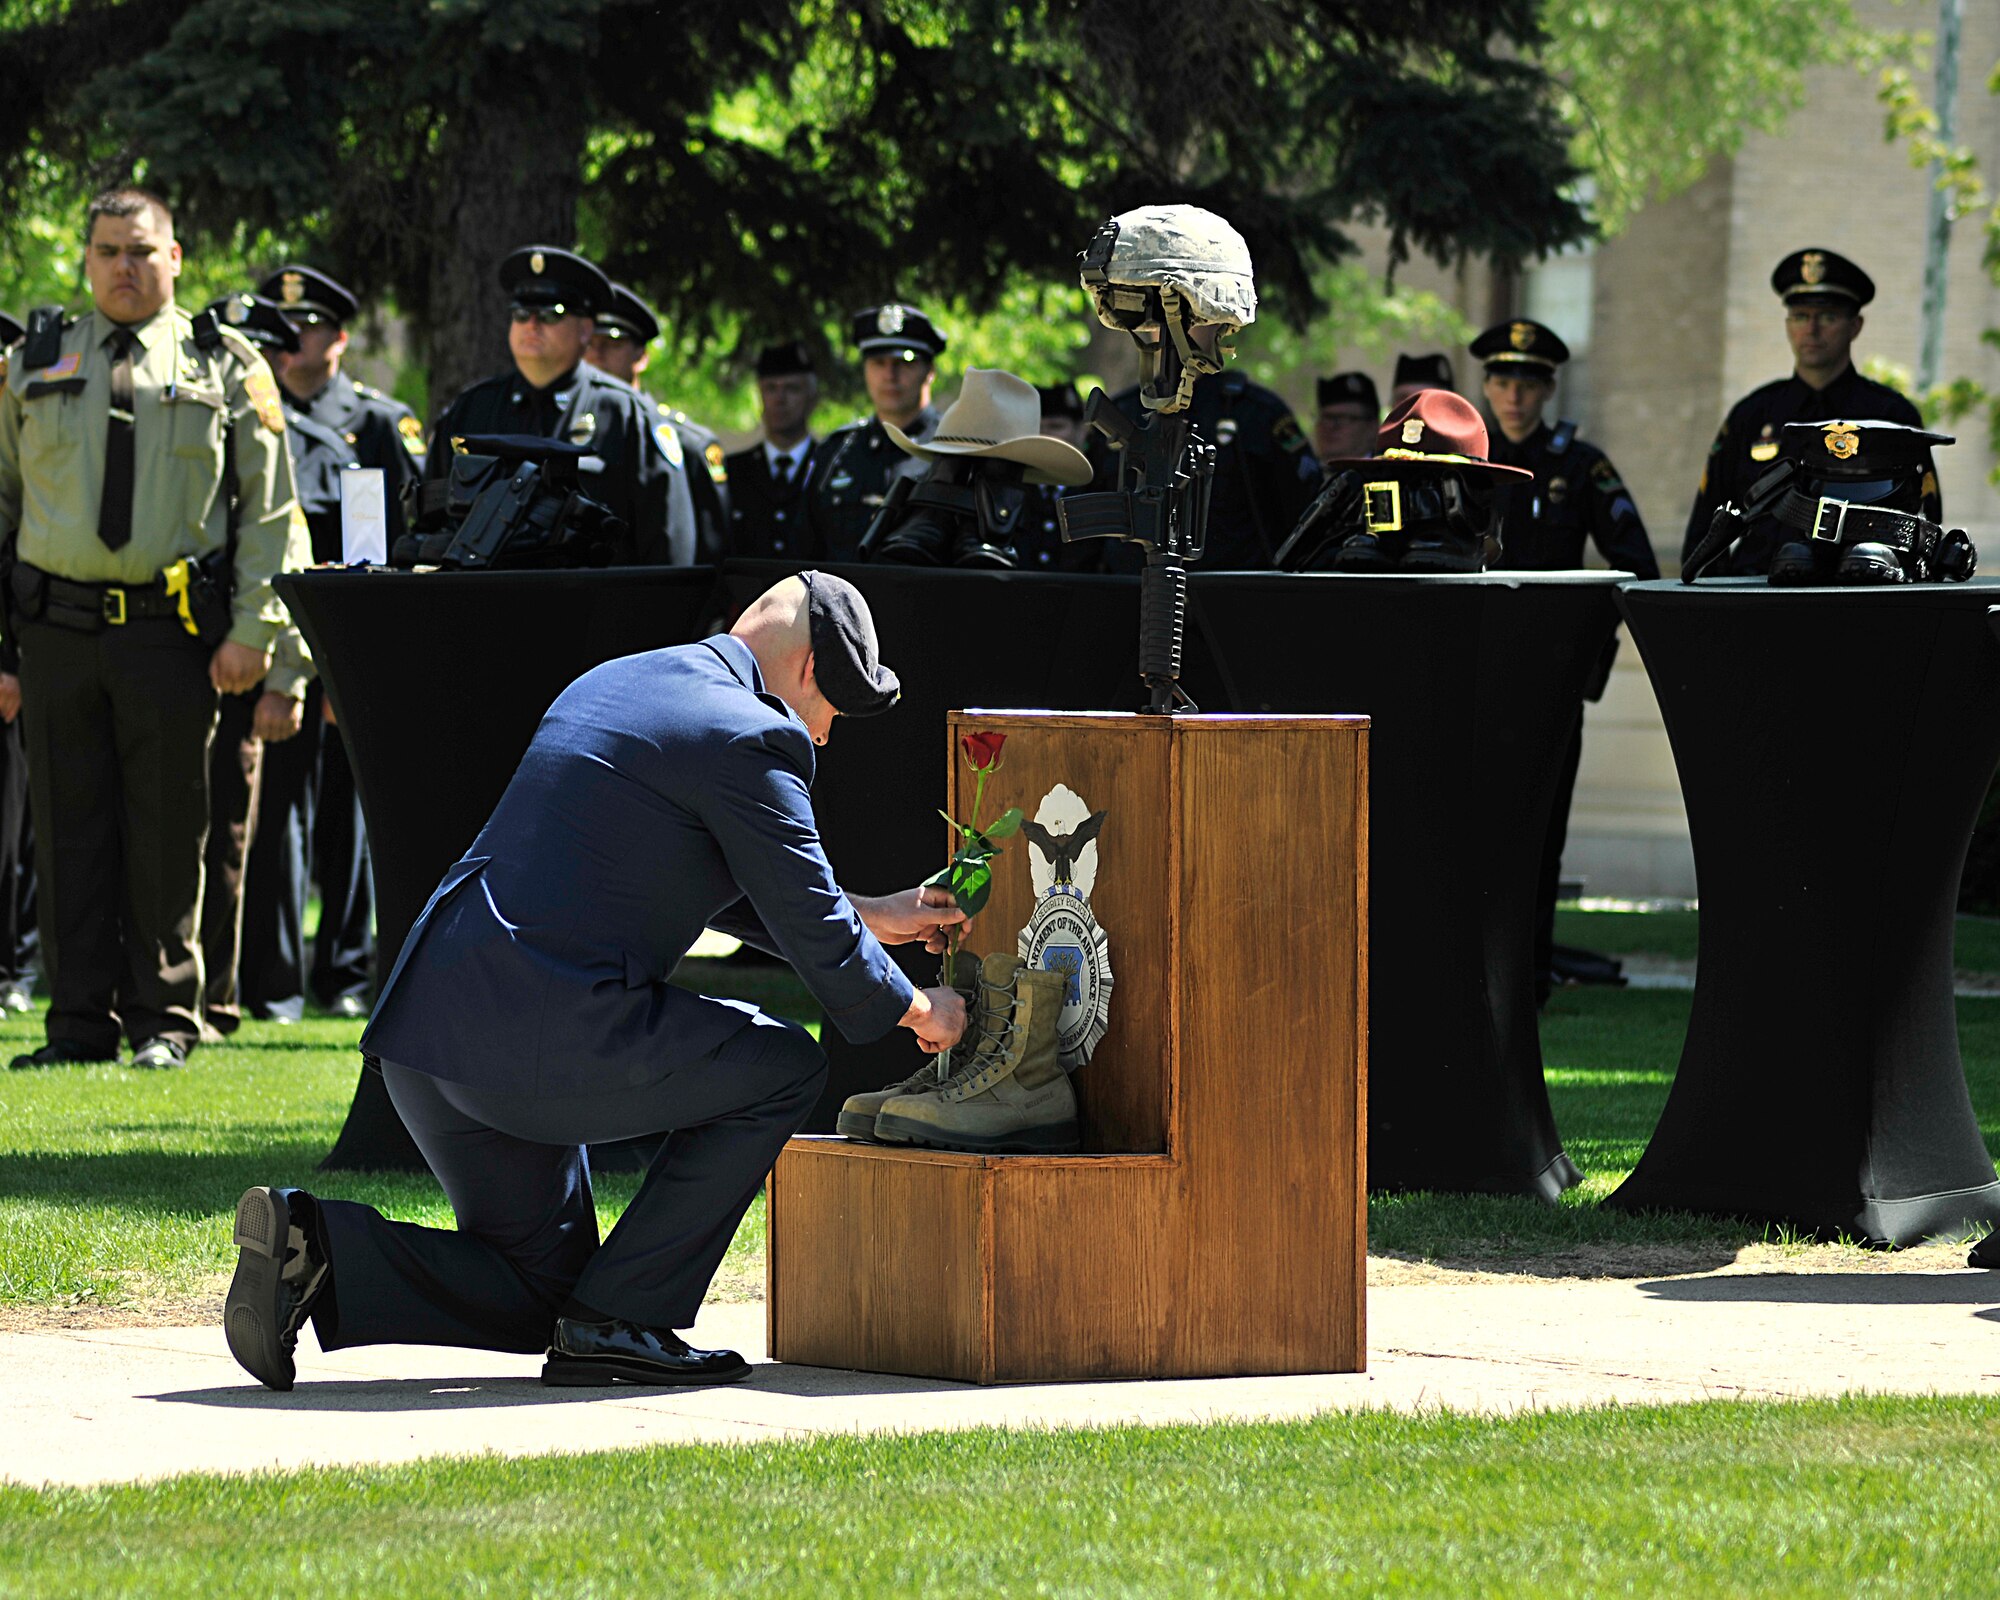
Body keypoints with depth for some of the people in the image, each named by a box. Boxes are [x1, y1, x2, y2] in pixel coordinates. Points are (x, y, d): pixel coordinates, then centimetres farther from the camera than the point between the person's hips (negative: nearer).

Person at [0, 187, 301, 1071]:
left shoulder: (227, 369, 7)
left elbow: (270, 509, 5)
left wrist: (253, 630, -5)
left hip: (171, 632, -2)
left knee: (166, 832, 1)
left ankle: (164, 1020, 10)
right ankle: (81, 1021, 9)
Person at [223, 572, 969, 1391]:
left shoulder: (610, 686, 22)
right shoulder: (752, 741, -7)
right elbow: (810, 928, -4)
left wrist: (870, 918, 36)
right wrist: (917, 1011, 14)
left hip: (424, 1020, 9)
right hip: (551, 1038, -9)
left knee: (537, 1292, 20)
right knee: (781, 1067, 9)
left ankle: (313, 1245, -2)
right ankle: (613, 1322, 5)